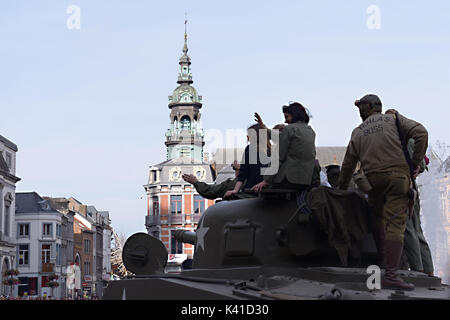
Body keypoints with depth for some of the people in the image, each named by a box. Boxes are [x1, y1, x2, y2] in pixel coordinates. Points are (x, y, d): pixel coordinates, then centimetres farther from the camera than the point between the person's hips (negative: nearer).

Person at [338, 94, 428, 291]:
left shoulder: (358, 132, 17)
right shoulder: (393, 119, 11)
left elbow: (348, 165, 20)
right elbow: (421, 133, -4)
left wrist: (341, 190, 32)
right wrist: (415, 163, 2)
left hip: (373, 179, 3)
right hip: (398, 175, -2)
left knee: (377, 218, 21)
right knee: (395, 225, -9)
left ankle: (383, 261, 21)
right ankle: (391, 274, -18)